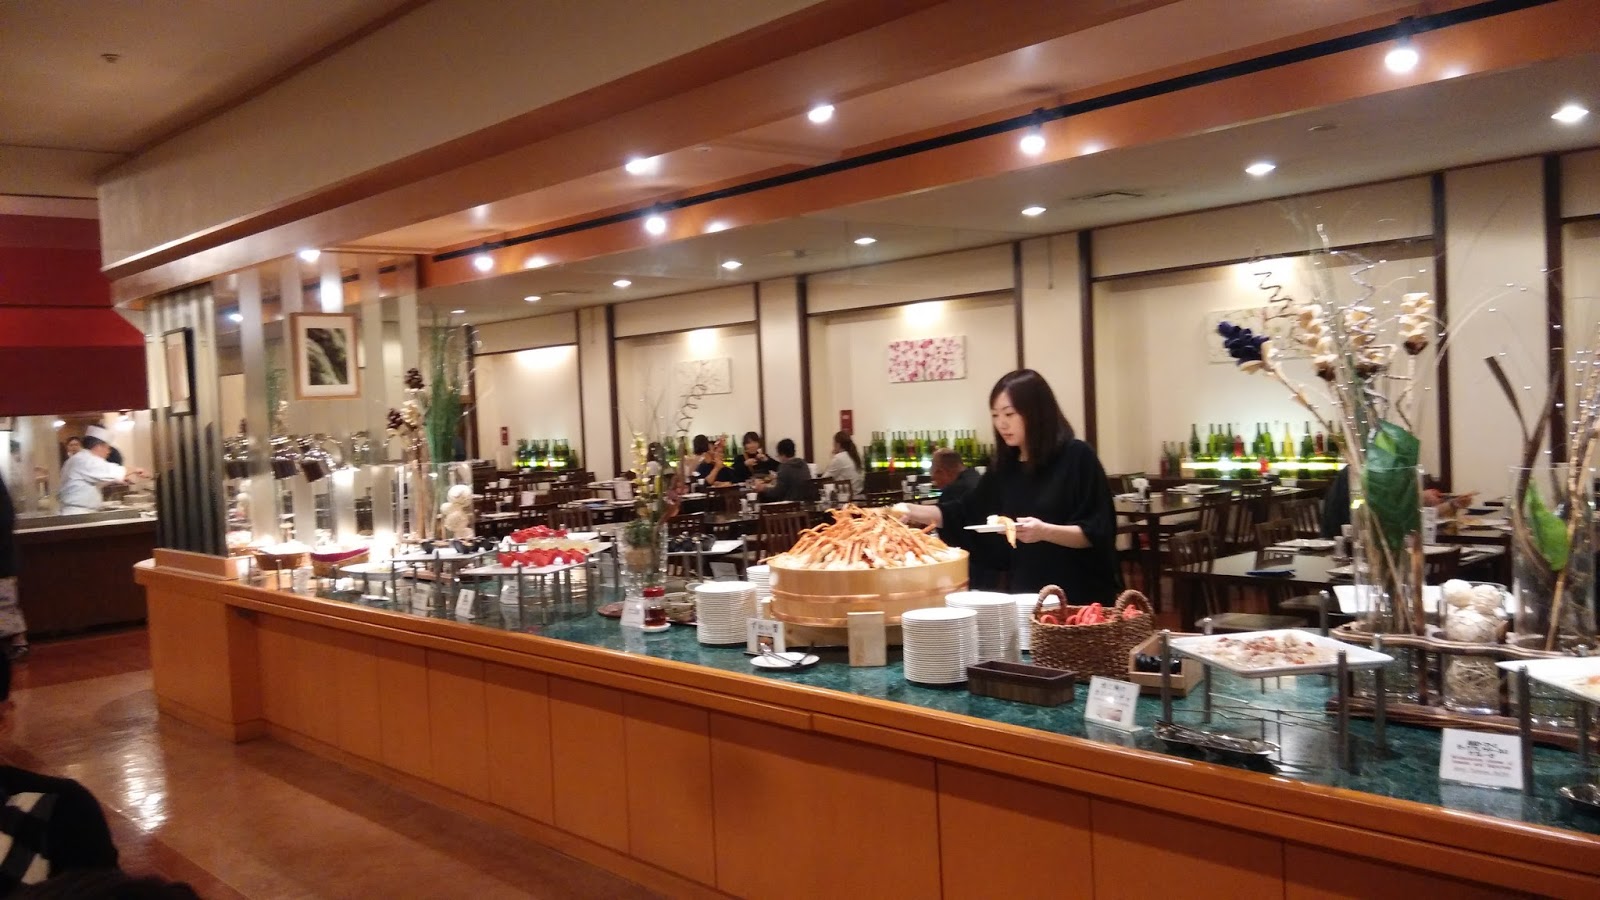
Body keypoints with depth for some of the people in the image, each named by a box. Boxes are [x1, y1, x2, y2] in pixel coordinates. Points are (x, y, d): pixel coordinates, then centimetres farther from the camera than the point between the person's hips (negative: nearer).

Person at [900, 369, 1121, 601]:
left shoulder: (1076, 456, -11)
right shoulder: (1005, 466, 7)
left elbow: (1098, 533, -14)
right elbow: (966, 513, 17)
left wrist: (1045, 531, -28)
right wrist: (911, 512, 7)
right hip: (1027, 595, 6)